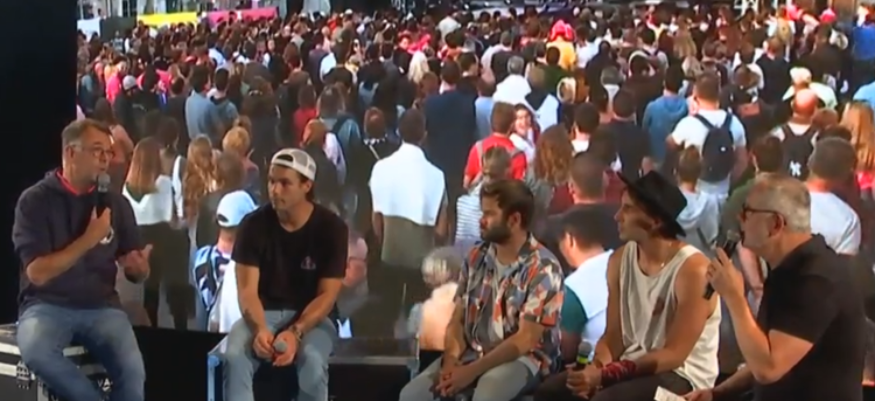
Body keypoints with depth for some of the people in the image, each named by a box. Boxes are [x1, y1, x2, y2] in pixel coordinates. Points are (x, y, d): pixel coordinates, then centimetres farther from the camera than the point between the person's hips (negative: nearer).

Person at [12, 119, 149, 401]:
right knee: (36, 352, -36)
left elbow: (138, 274, 12)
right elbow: (37, 273, -13)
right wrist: (89, 239, -17)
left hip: (101, 306, 2)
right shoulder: (35, 200, -4)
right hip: (47, 306, -2)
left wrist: (138, 267, -13)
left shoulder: (116, 203, 6)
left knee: (132, 369, -27)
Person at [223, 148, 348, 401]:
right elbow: (247, 289, -8)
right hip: (263, 314, 2)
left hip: (312, 317, -1)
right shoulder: (254, 225, -5)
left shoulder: (331, 228, -9)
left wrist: (295, 332, -27)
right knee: (234, 356, -31)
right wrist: (259, 329, -29)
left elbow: (327, 295, -10)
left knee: (312, 362, -35)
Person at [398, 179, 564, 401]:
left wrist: (473, 370, -22)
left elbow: (526, 339, -17)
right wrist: (451, 360, -14)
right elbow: (457, 319, 7)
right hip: (472, 353, 6)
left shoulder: (543, 268, -13)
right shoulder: (476, 258, 6)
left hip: (522, 359, -6)